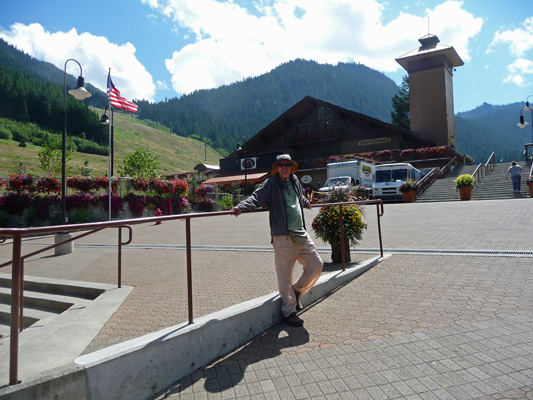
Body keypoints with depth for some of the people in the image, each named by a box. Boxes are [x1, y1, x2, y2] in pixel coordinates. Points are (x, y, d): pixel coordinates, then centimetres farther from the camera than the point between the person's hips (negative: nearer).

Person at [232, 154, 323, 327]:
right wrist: (241, 207, -32)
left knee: (316, 265, 9)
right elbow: (256, 197, -15)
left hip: (301, 234, 7)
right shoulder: (271, 183, -2)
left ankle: (297, 291, 31)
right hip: (283, 236, -7)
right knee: (285, 276, -1)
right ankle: (289, 311, 16)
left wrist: (306, 203, 56)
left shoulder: (294, 181, 17)